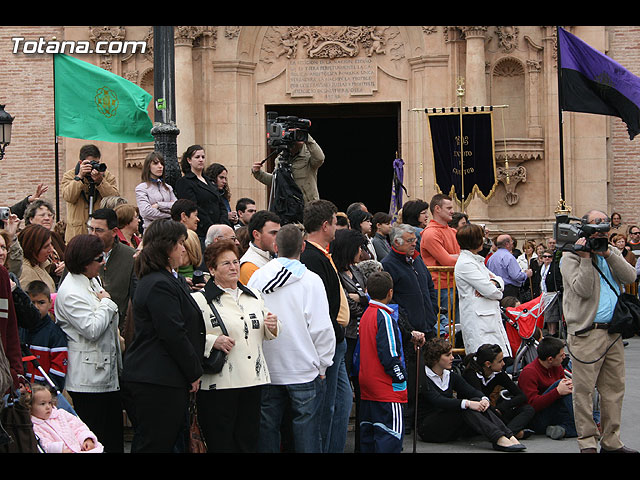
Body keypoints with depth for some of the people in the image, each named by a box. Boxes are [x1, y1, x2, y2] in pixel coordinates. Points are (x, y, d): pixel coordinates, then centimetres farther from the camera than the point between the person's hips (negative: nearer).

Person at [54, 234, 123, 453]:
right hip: (88, 377, -10)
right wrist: (106, 302, -12)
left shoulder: (92, 281, 12)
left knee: (114, 438, 11)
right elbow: (92, 329, -24)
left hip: (107, 373, 10)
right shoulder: (70, 293, -18)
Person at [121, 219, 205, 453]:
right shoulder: (159, 285, -17)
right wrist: (195, 373, -11)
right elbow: (174, 336, -19)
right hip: (158, 382, -10)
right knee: (155, 444, -4)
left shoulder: (170, 280, 17)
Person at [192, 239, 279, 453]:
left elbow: (266, 335, 26)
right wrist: (212, 341, -22)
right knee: (221, 445, -2)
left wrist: (272, 326, 4)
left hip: (253, 381, 5)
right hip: (218, 385, -5)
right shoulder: (199, 299, -3)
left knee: (248, 443, 7)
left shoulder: (253, 295, 17)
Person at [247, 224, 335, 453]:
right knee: (306, 435, 4)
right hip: (305, 372, -3)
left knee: (267, 431, 12)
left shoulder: (258, 276, -1)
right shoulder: (311, 280, -10)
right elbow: (322, 329, -11)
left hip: (266, 372, 3)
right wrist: (322, 365, 2)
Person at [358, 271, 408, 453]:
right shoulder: (384, 317, -16)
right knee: (392, 431, -9)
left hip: (366, 382, 9)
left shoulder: (365, 315, 10)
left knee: (367, 429, 13)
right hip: (386, 387, -9)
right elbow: (389, 354, -19)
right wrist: (401, 377, -9)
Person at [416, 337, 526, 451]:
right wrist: (467, 403, -37)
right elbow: (439, 401, -26)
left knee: (477, 401, -20)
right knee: (466, 408, -30)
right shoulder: (422, 378, -10)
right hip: (428, 428, -6)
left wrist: (484, 399, -24)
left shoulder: (451, 376, 14)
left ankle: (509, 437, -36)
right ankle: (499, 439, -45)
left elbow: (472, 391, -1)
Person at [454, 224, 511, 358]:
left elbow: (500, 280, 19)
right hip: (478, 321, -10)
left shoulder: (476, 260, 19)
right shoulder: (465, 264, -13)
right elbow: (490, 292, -16)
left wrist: (493, 283, -5)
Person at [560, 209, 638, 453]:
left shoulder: (612, 253, 18)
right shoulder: (571, 256, -2)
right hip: (587, 332, -6)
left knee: (614, 388, 9)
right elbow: (583, 289, -14)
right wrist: (585, 258, -16)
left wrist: (608, 254, -7)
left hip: (614, 331, 6)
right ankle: (587, 443, 1)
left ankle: (611, 441, 17)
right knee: (584, 390, -5)